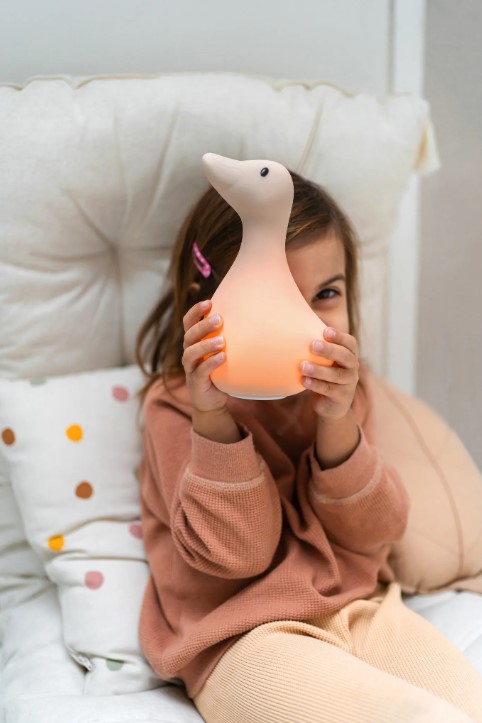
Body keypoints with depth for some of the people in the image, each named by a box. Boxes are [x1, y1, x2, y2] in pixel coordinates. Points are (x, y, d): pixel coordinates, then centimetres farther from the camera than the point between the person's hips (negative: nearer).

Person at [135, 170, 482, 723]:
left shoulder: (343, 386, 5)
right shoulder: (175, 404, -9)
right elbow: (236, 552, -13)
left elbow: (371, 531, -2)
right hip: (243, 638, -5)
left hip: (361, 609, 5)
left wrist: (338, 422, -20)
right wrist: (212, 418, -27)